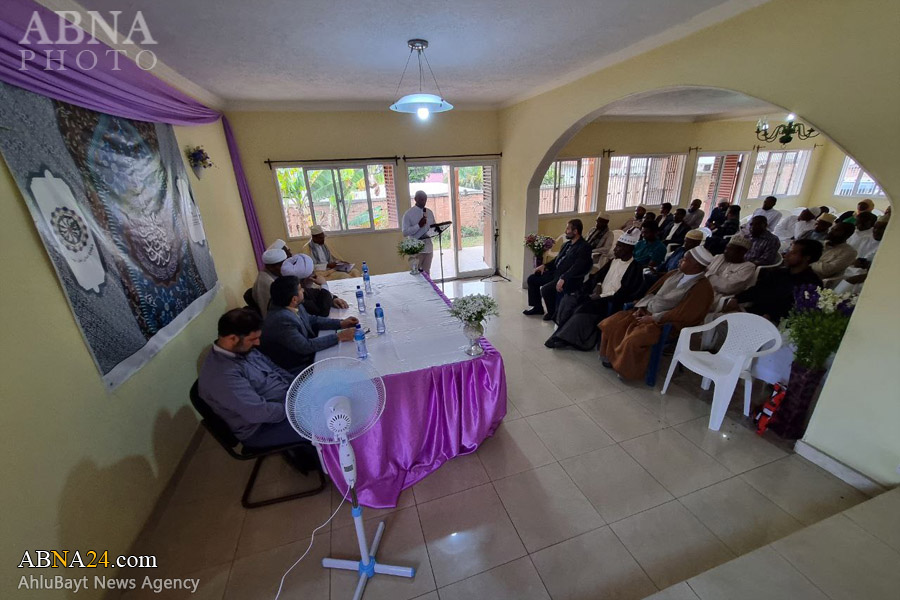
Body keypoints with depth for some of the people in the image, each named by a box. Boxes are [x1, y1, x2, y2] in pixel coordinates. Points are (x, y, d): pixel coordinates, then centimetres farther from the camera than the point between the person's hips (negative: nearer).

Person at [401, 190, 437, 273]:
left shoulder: (430, 212, 10)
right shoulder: (408, 213, -6)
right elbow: (405, 232, -12)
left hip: (428, 245, 5)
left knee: (427, 272, 12)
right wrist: (418, 225, -20)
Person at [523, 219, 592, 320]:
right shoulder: (567, 244, 13)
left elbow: (577, 268, -23)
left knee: (545, 289, -29)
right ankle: (537, 307, 18)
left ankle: (553, 313, -1)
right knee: (532, 278, 6)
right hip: (556, 273, 10)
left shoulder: (584, 247, -13)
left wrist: (563, 279, -32)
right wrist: (545, 266, 8)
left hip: (570, 279, -9)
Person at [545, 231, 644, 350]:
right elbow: (599, 274, 21)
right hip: (598, 295, 8)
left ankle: (564, 338, -18)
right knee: (568, 300, -8)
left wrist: (601, 296, -18)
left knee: (584, 308, -29)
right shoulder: (615, 260, 13)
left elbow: (624, 294, -18)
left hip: (610, 302, -8)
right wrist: (598, 285, -1)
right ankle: (562, 331, -8)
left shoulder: (635, 268, -11)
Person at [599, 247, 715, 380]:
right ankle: (611, 357, 9)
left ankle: (626, 370, -5)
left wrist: (653, 318, -17)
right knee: (611, 323, -7)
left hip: (666, 324, -7)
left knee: (633, 340, -31)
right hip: (646, 312, 8)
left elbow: (683, 315, -19)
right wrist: (641, 307, 0)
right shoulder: (674, 274, 8)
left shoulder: (702, 288, -14)